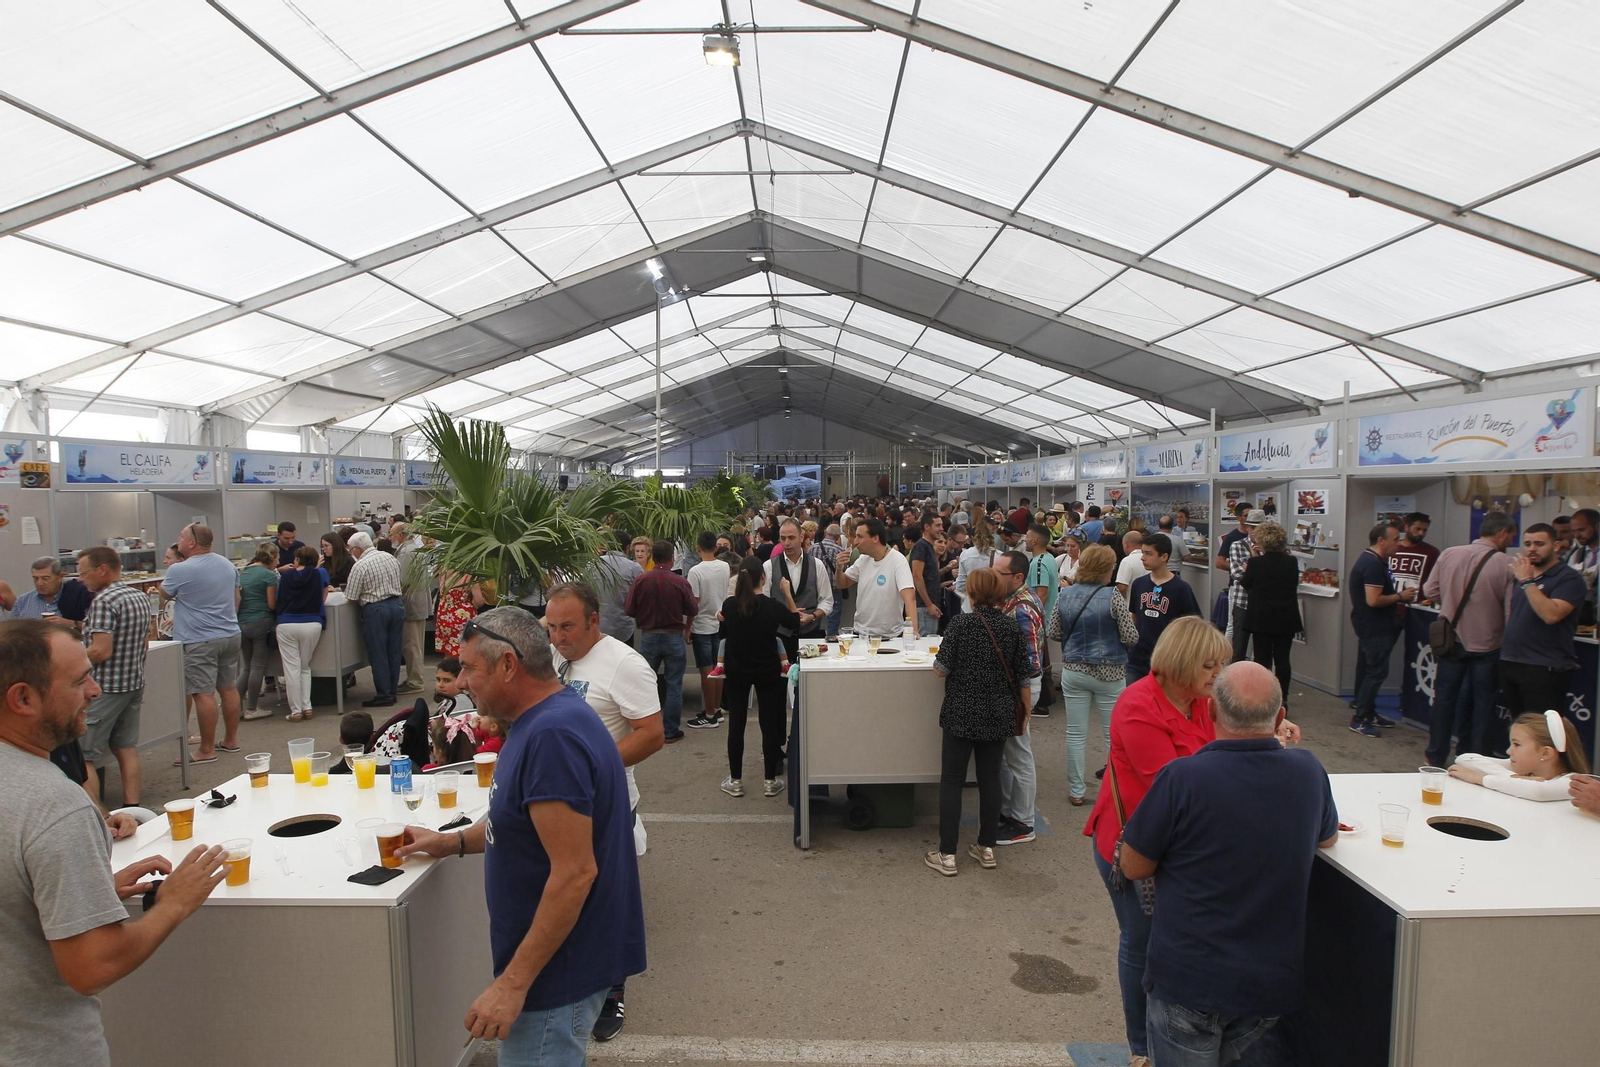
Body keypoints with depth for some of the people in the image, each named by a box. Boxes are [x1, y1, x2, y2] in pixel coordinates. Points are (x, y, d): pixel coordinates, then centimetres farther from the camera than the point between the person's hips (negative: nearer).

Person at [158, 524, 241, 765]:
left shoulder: (180, 570, -14)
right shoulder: (228, 565, 8)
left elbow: (165, 595, 4)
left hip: (199, 641, -7)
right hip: (230, 635, 8)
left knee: (204, 694, -4)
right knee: (229, 688, 13)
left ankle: (207, 750, 1)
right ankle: (231, 740, 22)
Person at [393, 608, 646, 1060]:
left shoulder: (552, 736, -27)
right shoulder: (547, 717, 6)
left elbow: (575, 872, -29)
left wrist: (513, 982, -24)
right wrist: (452, 842, 16)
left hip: (557, 969, -10)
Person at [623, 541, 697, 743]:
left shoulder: (641, 580, -10)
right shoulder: (680, 582, -13)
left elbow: (628, 609, -6)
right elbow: (693, 610, -6)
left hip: (648, 637, 2)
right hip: (673, 637, -2)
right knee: (673, 686, 7)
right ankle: (671, 731, 10)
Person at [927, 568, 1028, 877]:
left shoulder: (960, 624, -12)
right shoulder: (1012, 626, -1)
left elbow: (942, 669, -11)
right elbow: (1022, 676, 3)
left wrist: (936, 663, 11)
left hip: (962, 713, -4)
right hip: (999, 715, 4)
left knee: (951, 781, 4)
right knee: (990, 779, 14)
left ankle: (947, 855, 6)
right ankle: (987, 848, 24)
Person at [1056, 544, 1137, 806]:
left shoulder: (1064, 595, -2)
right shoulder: (1112, 597, -14)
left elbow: (1055, 632, 8)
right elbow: (1130, 637, -11)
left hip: (1073, 672, 3)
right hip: (1109, 673, -3)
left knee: (1076, 734, 10)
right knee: (1114, 735, 11)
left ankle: (1076, 792, 18)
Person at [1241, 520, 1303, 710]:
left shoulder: (1256, 563, -14)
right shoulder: (1292, 562, -4)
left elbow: (1246, 583, 2)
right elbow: (1294, 584, 13)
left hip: (1262, 618, -3)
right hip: (1286, 619, 3)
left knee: (1262, 659, 5)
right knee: (1282, 659, 7)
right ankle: (1282, 700, 11)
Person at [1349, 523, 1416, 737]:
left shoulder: (1369, 560, 13)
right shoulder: (1374, 565, -21)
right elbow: (1373, 600, -27)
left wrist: (1397, 598, 14)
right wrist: (1400, 596, -14)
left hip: (1370, 626, 11)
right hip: (1375, 628, -11)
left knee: (1368, 670, 16)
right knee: (1376, 672, -6)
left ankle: (1369, 714, 25)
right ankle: (1359, 719, -3)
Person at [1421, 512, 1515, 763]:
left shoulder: (1448, 554, -6)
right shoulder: (1506, 565, -15)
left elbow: (1430, 591, 0)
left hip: (1451, 640, 3)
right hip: (1486, 645, -3)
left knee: (1445, 698, 12)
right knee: (1483, 703, 11)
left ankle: (1436, 758, 18)